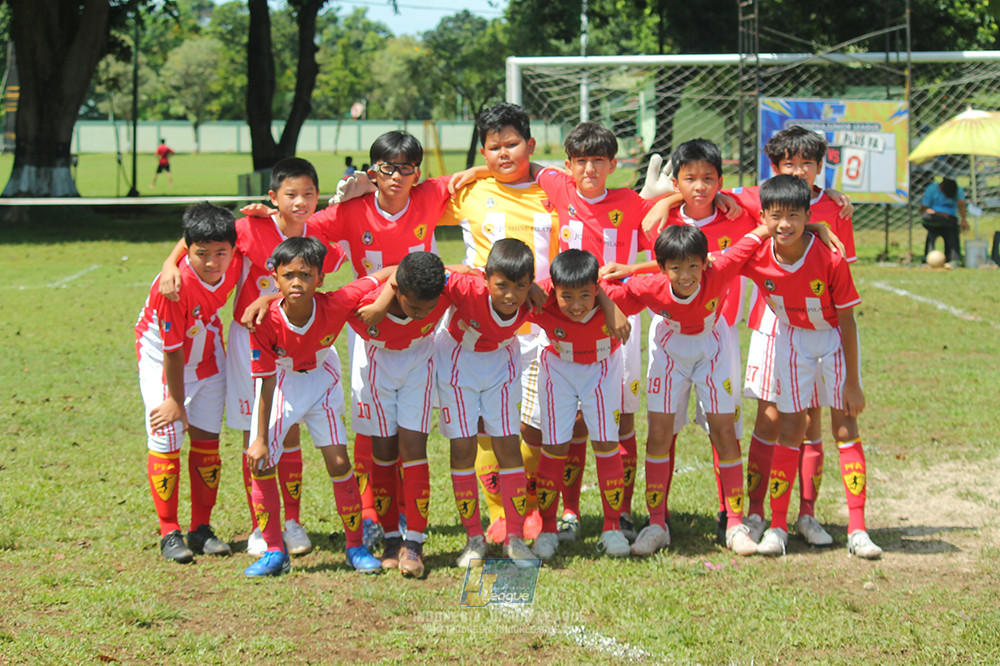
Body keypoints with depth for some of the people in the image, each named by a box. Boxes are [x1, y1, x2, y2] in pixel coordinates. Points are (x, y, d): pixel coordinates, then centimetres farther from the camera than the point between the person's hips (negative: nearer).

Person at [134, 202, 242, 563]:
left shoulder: (235, 262, -22)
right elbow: (172, 351, -25)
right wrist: (176, 400, -16)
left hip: (207, 354, 5)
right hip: (162, 359, -5)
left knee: (207, 436, 6)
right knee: (165, 440, -9)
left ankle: (202, 529, 15)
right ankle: (169, 533, 2)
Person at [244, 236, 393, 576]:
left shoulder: (335, 305, -30)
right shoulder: (265, 322, -31)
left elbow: (388, 274, -20)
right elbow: (266, 381, -21)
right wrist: (260, 439, -18)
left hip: (320, 379, 1)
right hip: (281, 381, 0)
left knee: (339, 461, -3)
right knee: (260, 463, -7)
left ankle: (356, 547, 12)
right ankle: (274, 553, 5)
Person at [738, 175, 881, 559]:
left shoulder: (831, 261, -29)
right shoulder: (756, 258, -22)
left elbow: (846, 320, -19)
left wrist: (853, 381, -15)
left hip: (834, 338, -2)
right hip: (791, 338, 2)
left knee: (845, 428, -3)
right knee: (790, 430, 1)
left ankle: (857, 531, 0)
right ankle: (777, 527, 7)